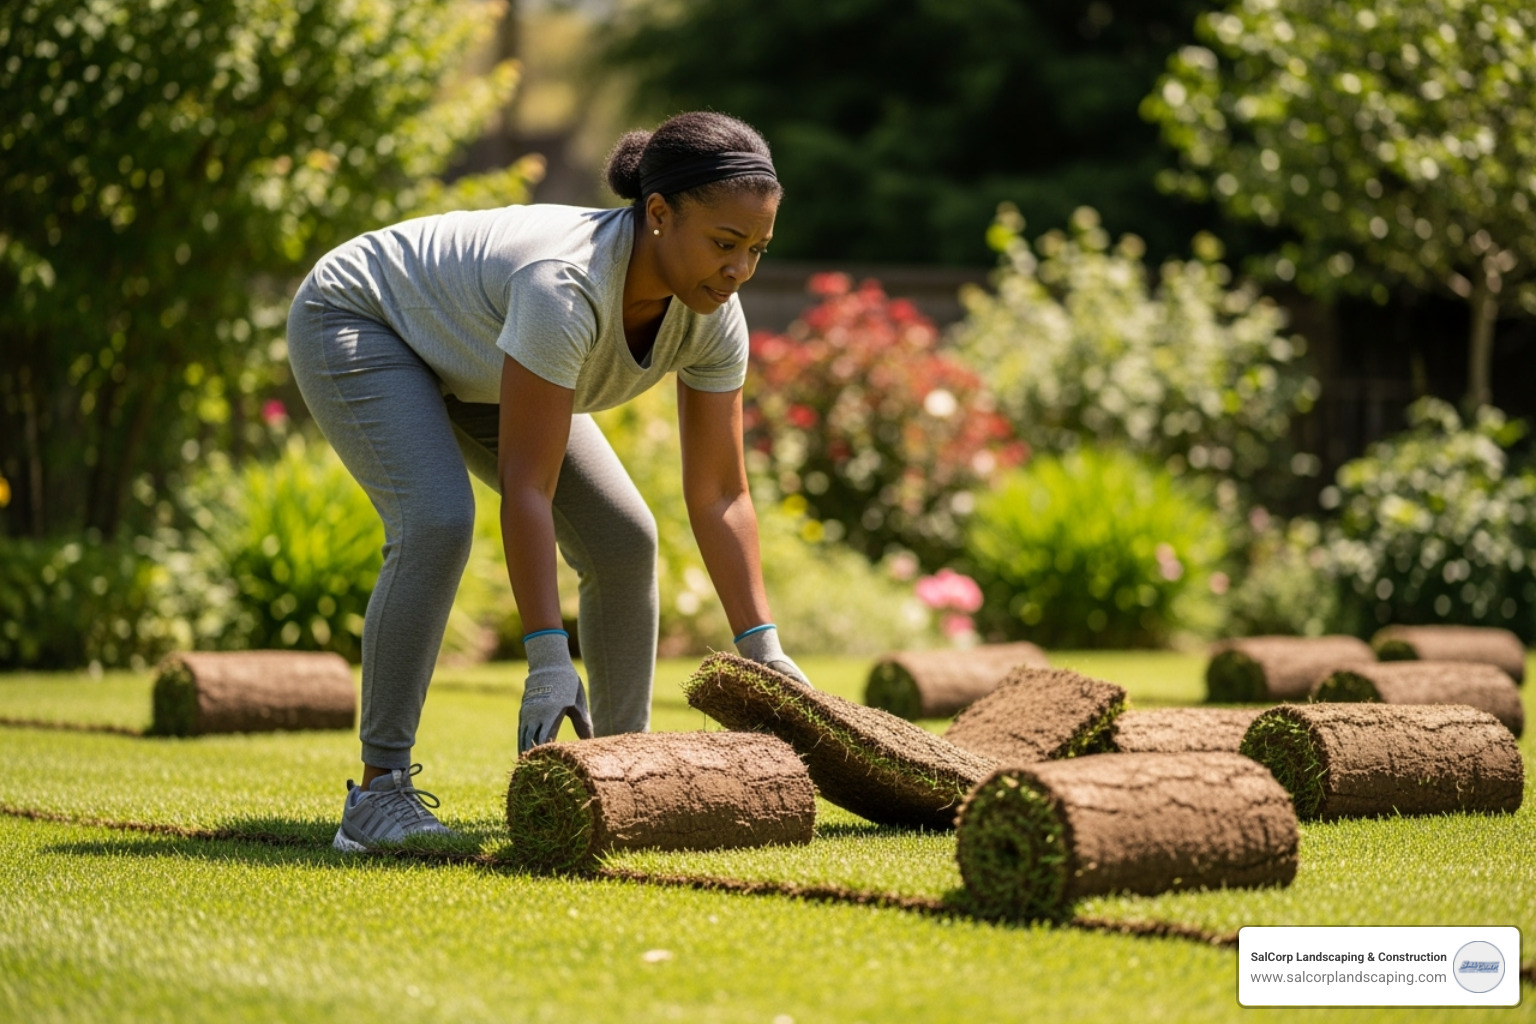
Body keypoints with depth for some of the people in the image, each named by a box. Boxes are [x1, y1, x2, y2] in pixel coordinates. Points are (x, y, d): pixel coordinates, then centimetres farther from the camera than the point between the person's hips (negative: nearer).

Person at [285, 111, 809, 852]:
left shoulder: (714, 319, -20)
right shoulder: (566, 286, -41)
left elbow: (718, 494, -12)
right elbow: (527, 488, -41)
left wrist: (761, 650, -17)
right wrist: (548, 663, -44)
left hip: (471, 363, 8)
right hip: (357, 320, -7)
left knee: (623, 541, -2)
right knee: (436, 523, -30)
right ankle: (378, 791, -25)